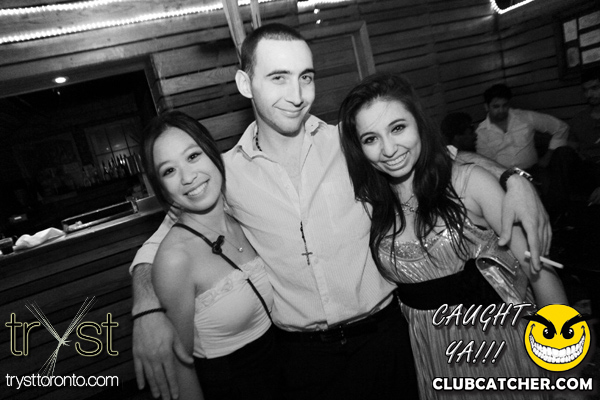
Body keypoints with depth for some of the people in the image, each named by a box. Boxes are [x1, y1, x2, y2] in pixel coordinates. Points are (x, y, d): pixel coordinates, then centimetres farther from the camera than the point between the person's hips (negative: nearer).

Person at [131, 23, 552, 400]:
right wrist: (148, 309, -15)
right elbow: (160, 243, 3)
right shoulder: (225, 173, -7)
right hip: (302, 357, 0)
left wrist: (513, 179, -12)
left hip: (383, 336, 1)